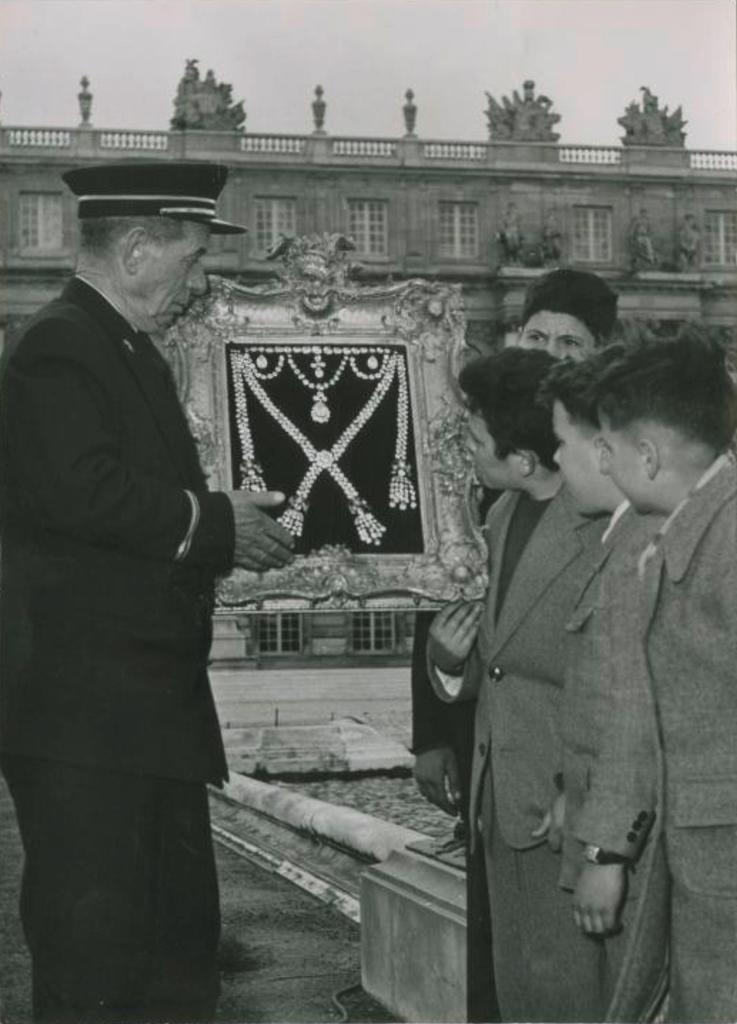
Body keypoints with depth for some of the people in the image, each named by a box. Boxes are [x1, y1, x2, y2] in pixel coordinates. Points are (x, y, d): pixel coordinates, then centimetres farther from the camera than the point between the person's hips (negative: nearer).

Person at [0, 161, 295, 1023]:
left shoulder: (128, 353, 19)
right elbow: (83, 489, -26)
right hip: (81, 705, -10)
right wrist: (213, 522, -16)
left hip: (151, 699, 10)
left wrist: (224, 527, 2)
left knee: (182, 931, 15)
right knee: (94, 950, -5)